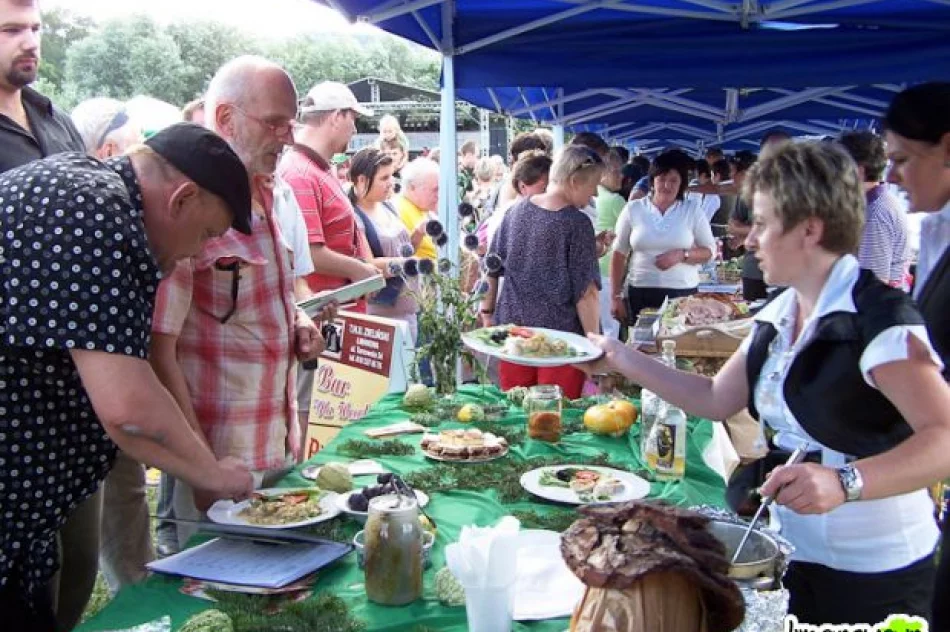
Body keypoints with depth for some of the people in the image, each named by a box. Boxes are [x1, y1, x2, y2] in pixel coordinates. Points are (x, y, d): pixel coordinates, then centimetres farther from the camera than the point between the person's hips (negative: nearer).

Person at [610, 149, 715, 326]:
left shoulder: (693, 210, 4)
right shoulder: (633, 209, 4)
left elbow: (709, 251, 6)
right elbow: (619, 254, 6)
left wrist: (681, 255, -13)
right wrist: (616, 296, 2)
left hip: (683, 294, 0)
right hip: (640, 294, 0)